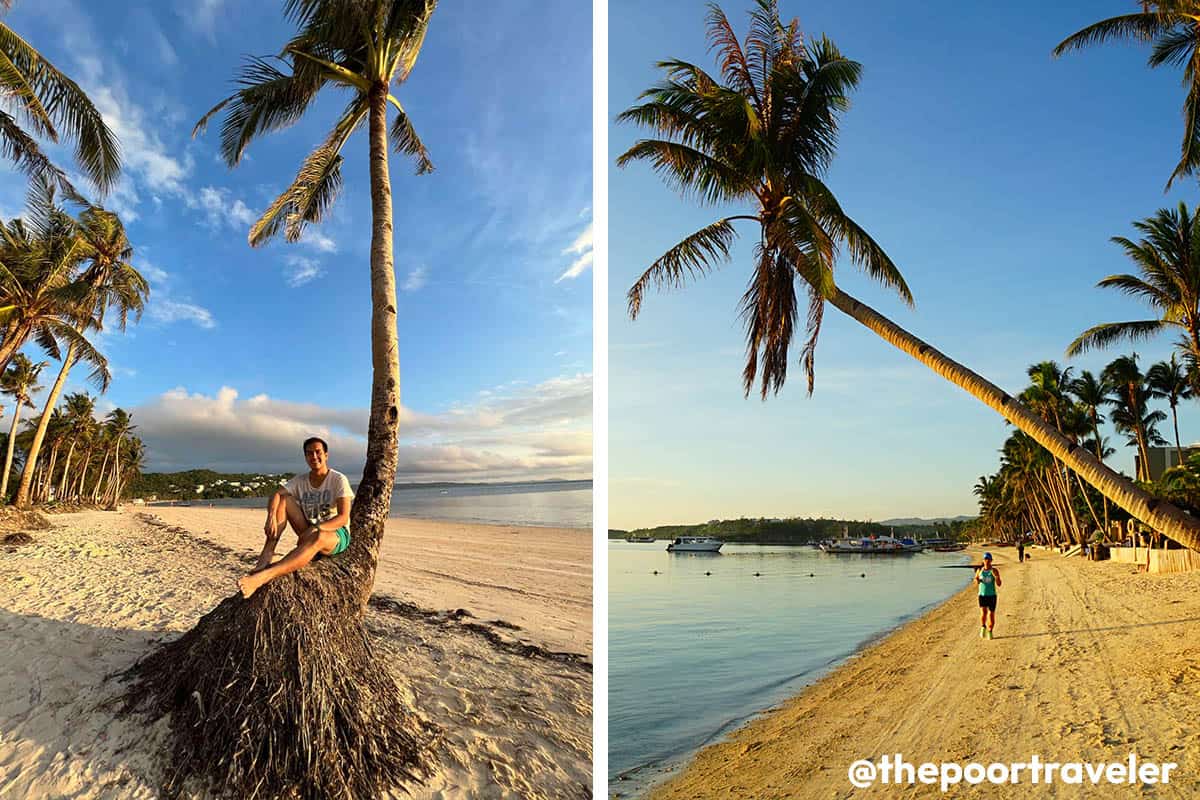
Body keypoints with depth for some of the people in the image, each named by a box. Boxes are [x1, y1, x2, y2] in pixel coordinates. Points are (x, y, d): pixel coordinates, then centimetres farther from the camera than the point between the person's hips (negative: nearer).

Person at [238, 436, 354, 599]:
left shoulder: (339, 480, -10)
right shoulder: (300, 480, 5)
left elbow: (343, 518, -20)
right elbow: (275, 495, -11)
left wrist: (314, 529, -34)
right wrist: (271, 516, -33)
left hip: (337, 534, -5)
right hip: (310, 532, 5)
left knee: (318, 537, -42)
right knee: (284, 500, -12)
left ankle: (263, 576, -55)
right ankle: (267, 555, -26)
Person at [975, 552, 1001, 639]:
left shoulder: (995, 570, -5)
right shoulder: (979, 570, 0)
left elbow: (999, 584, -8)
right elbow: (976, 579, 15)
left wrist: (996, 576, -25)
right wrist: (977, 580, -8)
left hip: (992, 595, 0)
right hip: (982, 595, 0)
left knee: (991, 615, 3)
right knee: (983, 613, -16)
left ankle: (989, 632, 23)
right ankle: (983, 627, 12)